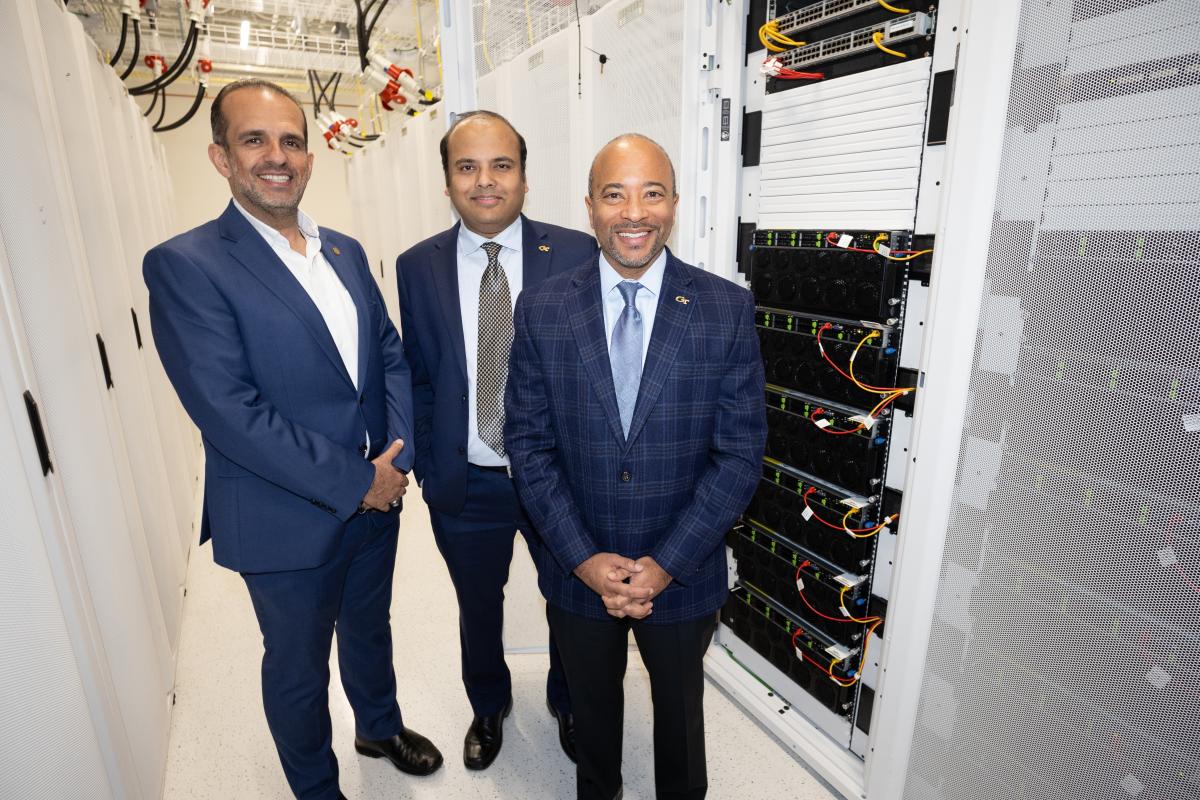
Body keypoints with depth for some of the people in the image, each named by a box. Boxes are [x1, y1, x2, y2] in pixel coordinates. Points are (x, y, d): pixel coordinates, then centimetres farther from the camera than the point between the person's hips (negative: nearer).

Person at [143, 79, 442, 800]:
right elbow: (228, 411, -22)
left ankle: (381, 727, 56)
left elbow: (390, 353, 5)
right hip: (289, 522, -5)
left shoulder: (346, 252, 5)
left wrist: (397, 454, -9)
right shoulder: (185, 265, -15)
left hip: (376, 498, 6)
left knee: (370, 629, 28)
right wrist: (353, 481, -19)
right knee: (297, 668, 19)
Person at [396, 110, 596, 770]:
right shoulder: (417, 267, -2)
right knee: (478, 608, 24)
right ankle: (488, 707, 55)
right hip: (465, 486, 2)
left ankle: (568, 703, 52)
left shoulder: (577, 255, -10)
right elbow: (418, 378, 3)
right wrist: (427, 470, 2)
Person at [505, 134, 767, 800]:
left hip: (683, 573, 0)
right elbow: (528, 443, -7)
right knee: (592, 706, 27)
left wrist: (665, 564, -15)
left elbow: (740, 451, -11)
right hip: (577, 571, 1)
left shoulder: (727, 309, -11)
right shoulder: (540, 310, -8)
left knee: (680, 708, 27)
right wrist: (584, 559, -13)